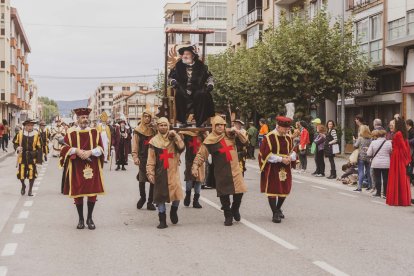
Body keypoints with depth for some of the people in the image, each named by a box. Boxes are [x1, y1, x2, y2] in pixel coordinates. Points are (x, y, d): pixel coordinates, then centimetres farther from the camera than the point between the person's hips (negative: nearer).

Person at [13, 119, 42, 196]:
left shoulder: (36, 134, -3)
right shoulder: (20, 133, 0)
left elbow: (39, 147, -1)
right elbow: (15, 142, 12)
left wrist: (39, 159, -5)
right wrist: (17, 148, -11)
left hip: (32, 157, -1)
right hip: (22, 157, 1)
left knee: (32, 174, -3)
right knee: (21, 173, 4)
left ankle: (30, 190, 15)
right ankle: (23, 186, 35)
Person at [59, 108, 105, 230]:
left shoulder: (95, 133, 6)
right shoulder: (71, 134, 3)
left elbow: (100, 149, 0)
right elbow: (64, 149, -2)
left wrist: (90, 152, -17)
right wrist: (76, 150, -17)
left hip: (92, 168, 1)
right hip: (77, 168, -1)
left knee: (92, 193, 1)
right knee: (78, 193, 2)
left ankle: (89, 218, 15)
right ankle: (81, 219, 15)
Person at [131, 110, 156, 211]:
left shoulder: (153, 130, 9)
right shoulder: (138, 130, 5)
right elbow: (135, 145, 2)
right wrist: (135, 157, -8)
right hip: (143, 158, -1)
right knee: (142, 180, -1)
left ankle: (150, 201, 7)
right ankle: (142, 197, 23)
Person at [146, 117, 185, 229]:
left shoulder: (173, 139, 6)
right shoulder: (154, 141, 4)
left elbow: (181, 148, -12)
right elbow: (151, 160, 2)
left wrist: (176, 137, -19)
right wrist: (150, 173, -4)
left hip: (173, 171, 0)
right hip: (160, 172, 0)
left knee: (177, 195, -8)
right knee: (160, 196, 1)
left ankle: (173, 211, 22)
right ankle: (162, 221, 11)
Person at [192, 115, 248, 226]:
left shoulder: (230, 134, 3)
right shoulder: (209, 140, -4)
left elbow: (244, 140, 7)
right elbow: (201, 154, -4)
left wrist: (237, 132, -10)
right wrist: (195, 166, -16)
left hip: (234, 168, 2)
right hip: (221, 171, -2)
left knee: (239, 191, -2)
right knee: (224, 194, 0)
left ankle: (235, 210, 26)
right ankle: (228, 216, 18)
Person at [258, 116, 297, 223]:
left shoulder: (288, 138, 7)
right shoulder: (269, 138, -13)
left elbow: (292, 151, 15)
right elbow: (266, 154, -15)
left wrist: (290, 157, -9)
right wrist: (281, 159, -20)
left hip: (285, 167, 6)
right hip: (272, 168, -6)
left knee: (285, 189, 11)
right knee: (272, 190, -4)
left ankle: (278, 208, 33)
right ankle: (275, 214, 3)